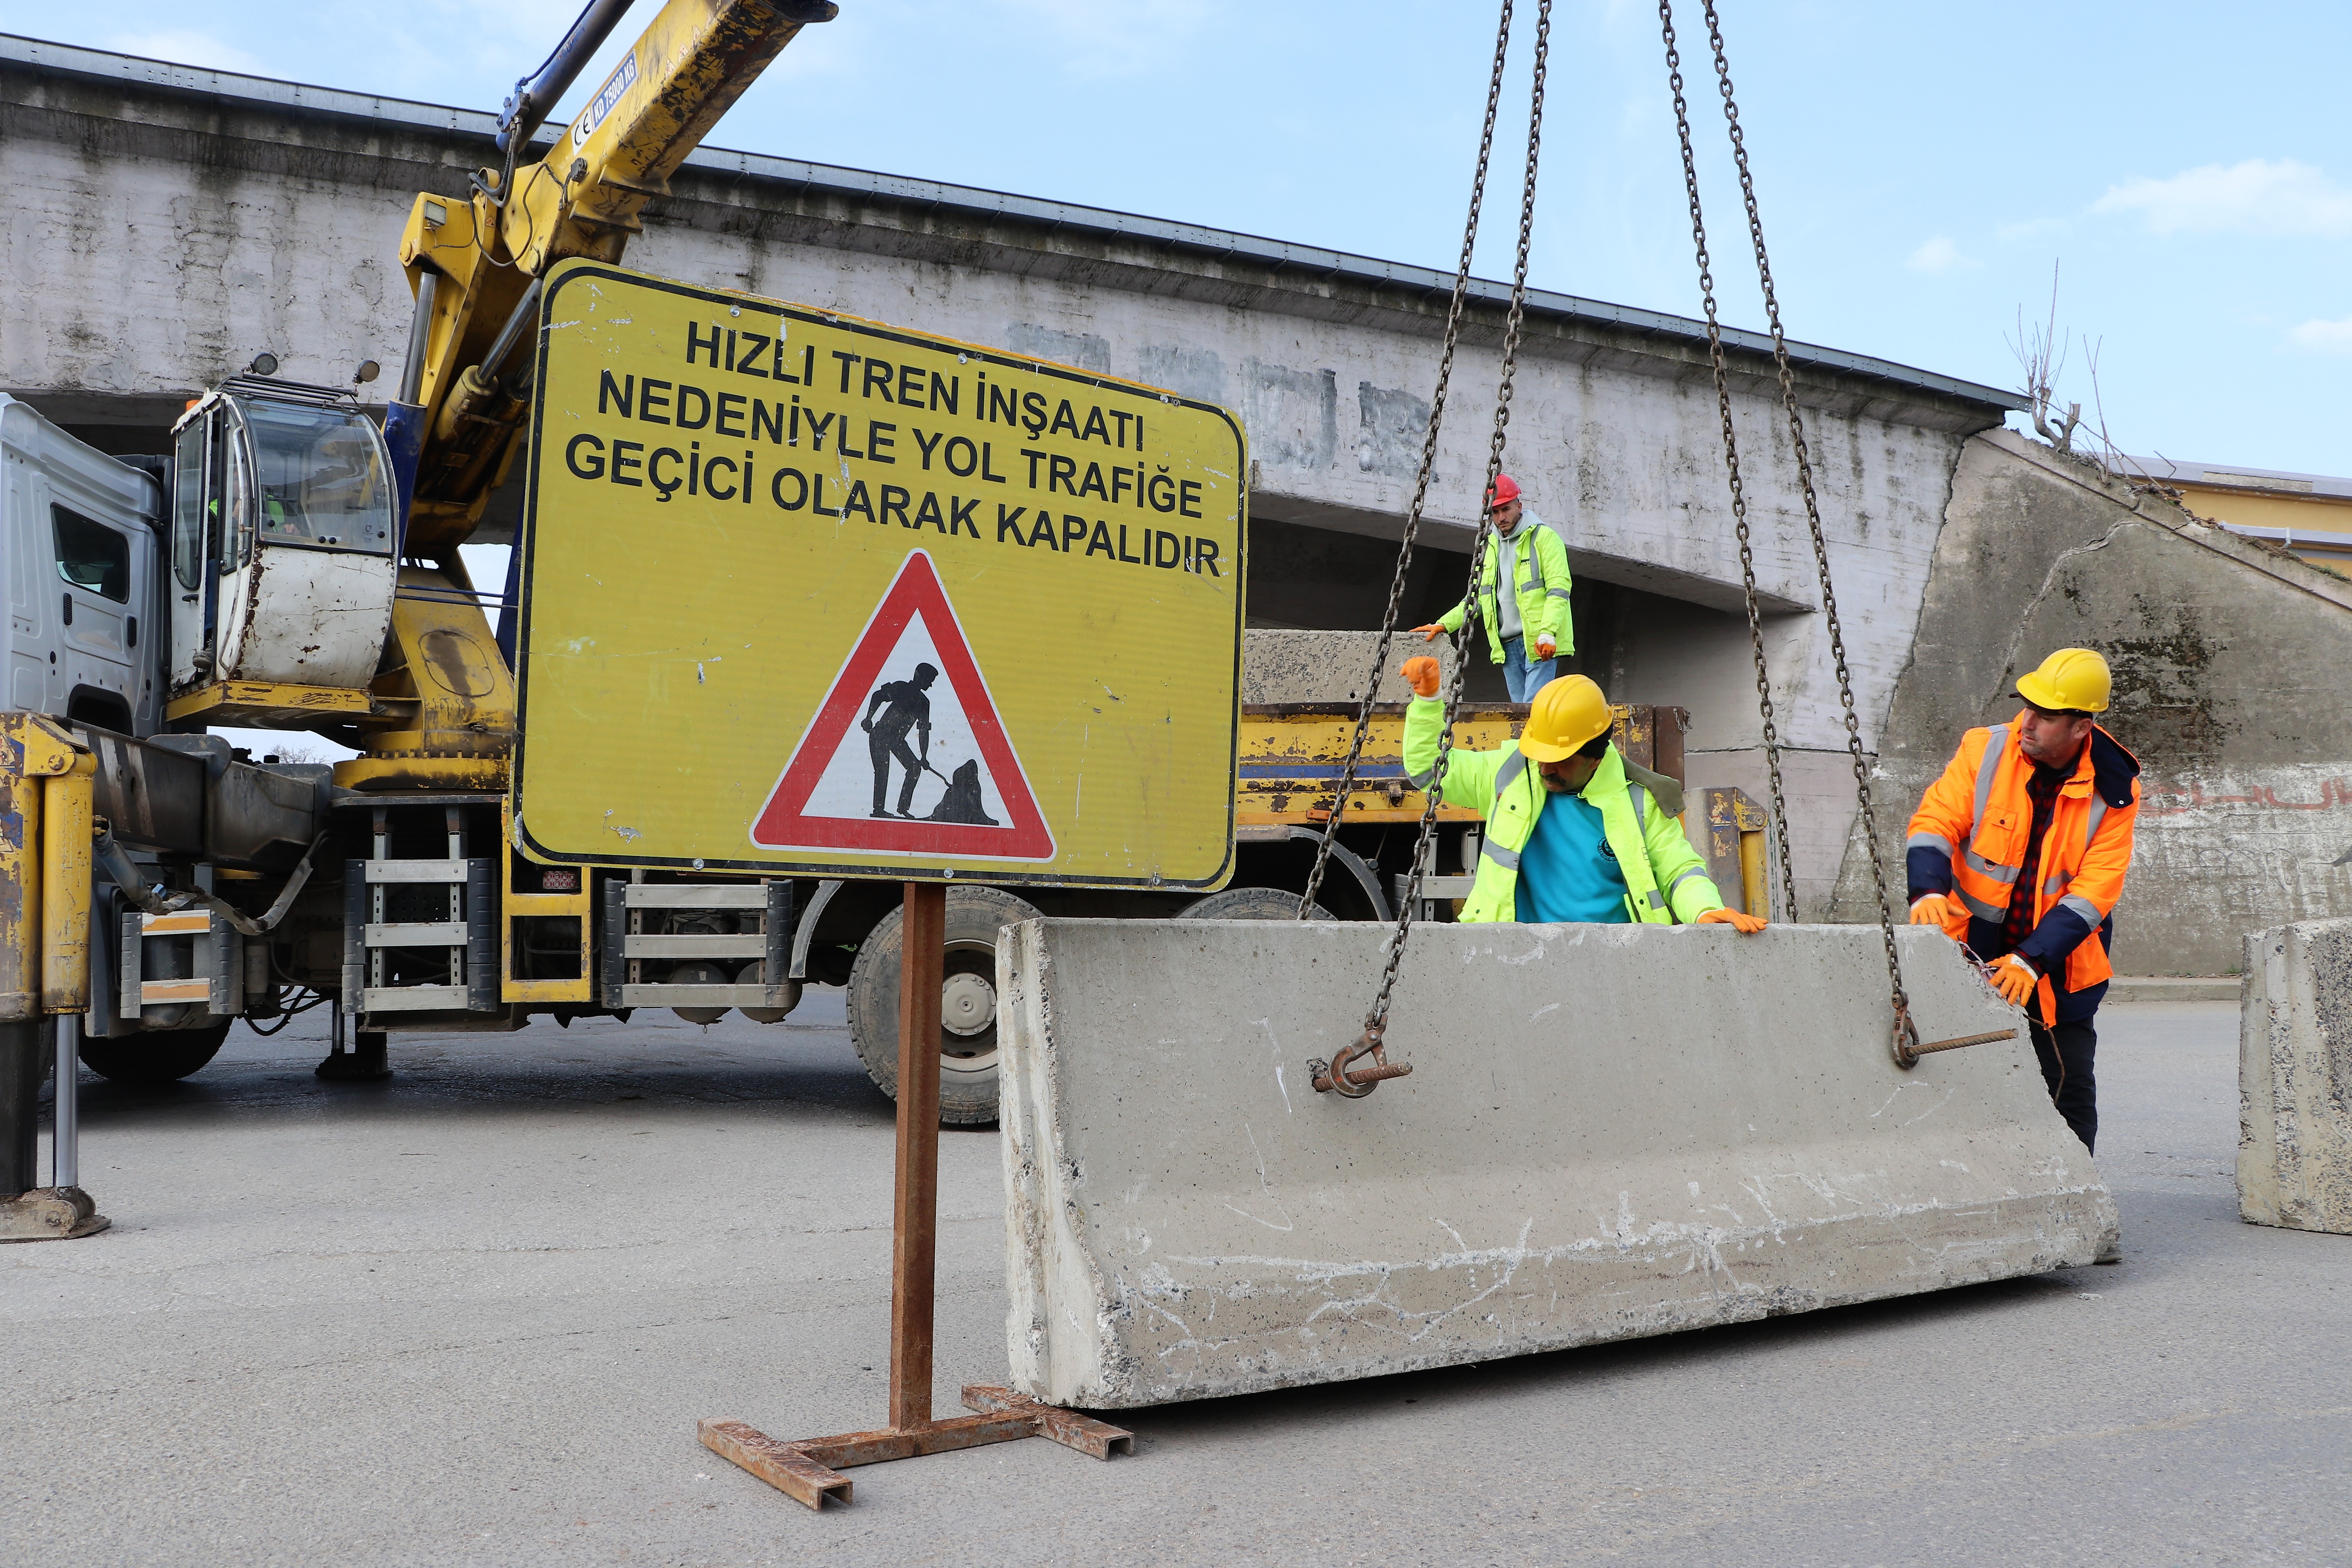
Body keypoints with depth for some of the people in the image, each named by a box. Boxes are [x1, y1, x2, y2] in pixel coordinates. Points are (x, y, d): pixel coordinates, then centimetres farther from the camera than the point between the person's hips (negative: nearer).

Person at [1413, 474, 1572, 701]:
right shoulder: (1490, 546, 19)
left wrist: (1547, 632, -23)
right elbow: (1478, 597, 24)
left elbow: (1558, 589, -10)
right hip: (1507, 644, 7)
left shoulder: (1543, 537, -2)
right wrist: (1443, 625, 11)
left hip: (1540, 642, -7)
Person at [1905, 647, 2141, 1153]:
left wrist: (2032, 960, -24)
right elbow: (1935, 821, -11)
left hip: (2058, 963, 0)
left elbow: (2094, 890, -13)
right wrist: (1930, 889, -32)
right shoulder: (1984, 751, -7)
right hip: (1974, 951, 0)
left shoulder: (2114, 790, -8)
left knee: (2070, 1089, 4)